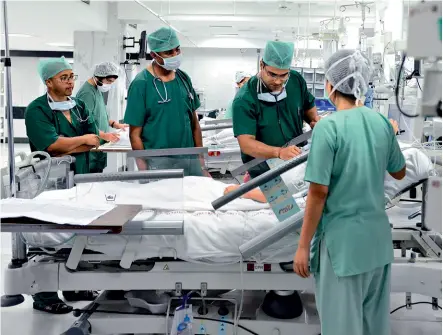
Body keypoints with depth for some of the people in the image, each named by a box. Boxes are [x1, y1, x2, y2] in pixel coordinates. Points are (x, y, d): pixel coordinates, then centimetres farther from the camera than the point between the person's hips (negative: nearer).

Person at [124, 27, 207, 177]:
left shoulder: (183, 78, 7)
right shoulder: (141, 83, -9)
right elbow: (135, 133, -9)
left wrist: (201, 156, 10)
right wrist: (144, 170, -12)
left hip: (190, 158, 5)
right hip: (159, 162, -5)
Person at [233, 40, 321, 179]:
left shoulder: (296, 80, -2)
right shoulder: (244, 99, -18)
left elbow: (308, 107, 17)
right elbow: (246, 143, -25)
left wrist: (315, 120, -5)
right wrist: (279, 152, -40)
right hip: (263, 171, -5)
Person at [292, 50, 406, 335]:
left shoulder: (328, 126, -16)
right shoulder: (382, 123, 2)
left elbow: (319, 192, -17)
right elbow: (400, 173, 16)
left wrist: (303, 246, -9)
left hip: (343, 239, -6)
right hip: (378, 238, 6)